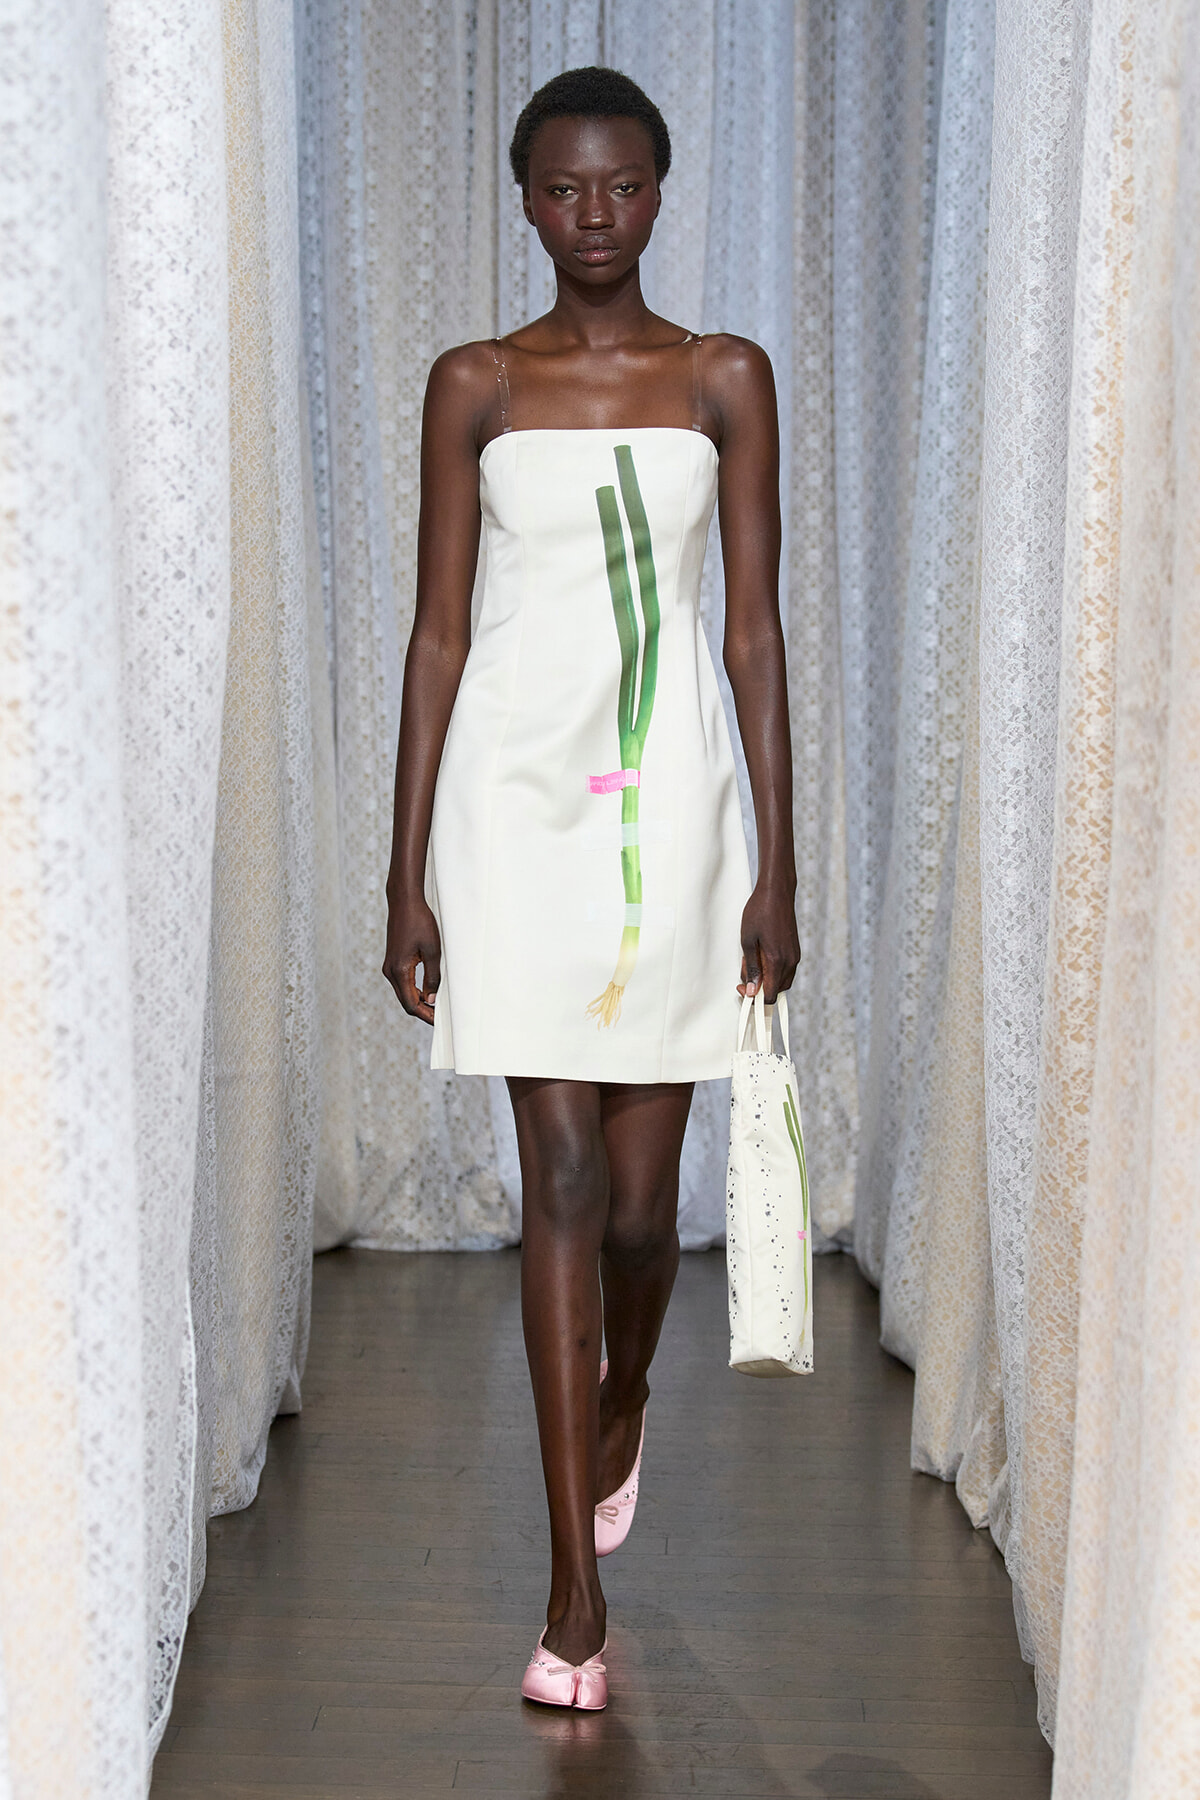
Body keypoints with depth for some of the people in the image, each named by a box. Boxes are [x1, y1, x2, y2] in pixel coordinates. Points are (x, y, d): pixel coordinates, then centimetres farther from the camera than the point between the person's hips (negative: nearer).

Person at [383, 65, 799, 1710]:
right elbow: (438, 632, 4)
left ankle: (621, 1408, 40)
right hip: (517, 791, 0)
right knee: (561, 1175, -4)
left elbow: (755, 630, 4)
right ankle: (575, 1589, 3)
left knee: (641, 1190, 5)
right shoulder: (474, 386, 5)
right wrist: (409, 875, 0)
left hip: (674, 800, 0)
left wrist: (779, 865, 0)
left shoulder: (726, 380, 5)